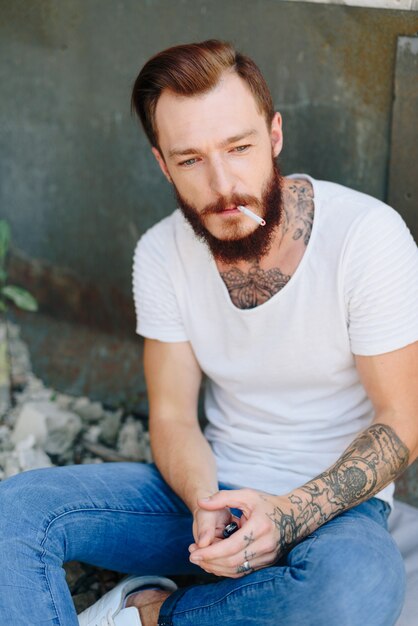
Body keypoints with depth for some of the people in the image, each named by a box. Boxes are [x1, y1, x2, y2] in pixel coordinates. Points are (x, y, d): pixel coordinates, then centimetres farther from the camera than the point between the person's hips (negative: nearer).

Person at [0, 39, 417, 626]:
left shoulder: (369, 234, -18)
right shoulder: (162, 254, -5)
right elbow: (173, 414, -1)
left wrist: (289, 514, -28)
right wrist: (206, 503, -24)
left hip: (332, 501, -2)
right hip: (213, 492, 3)